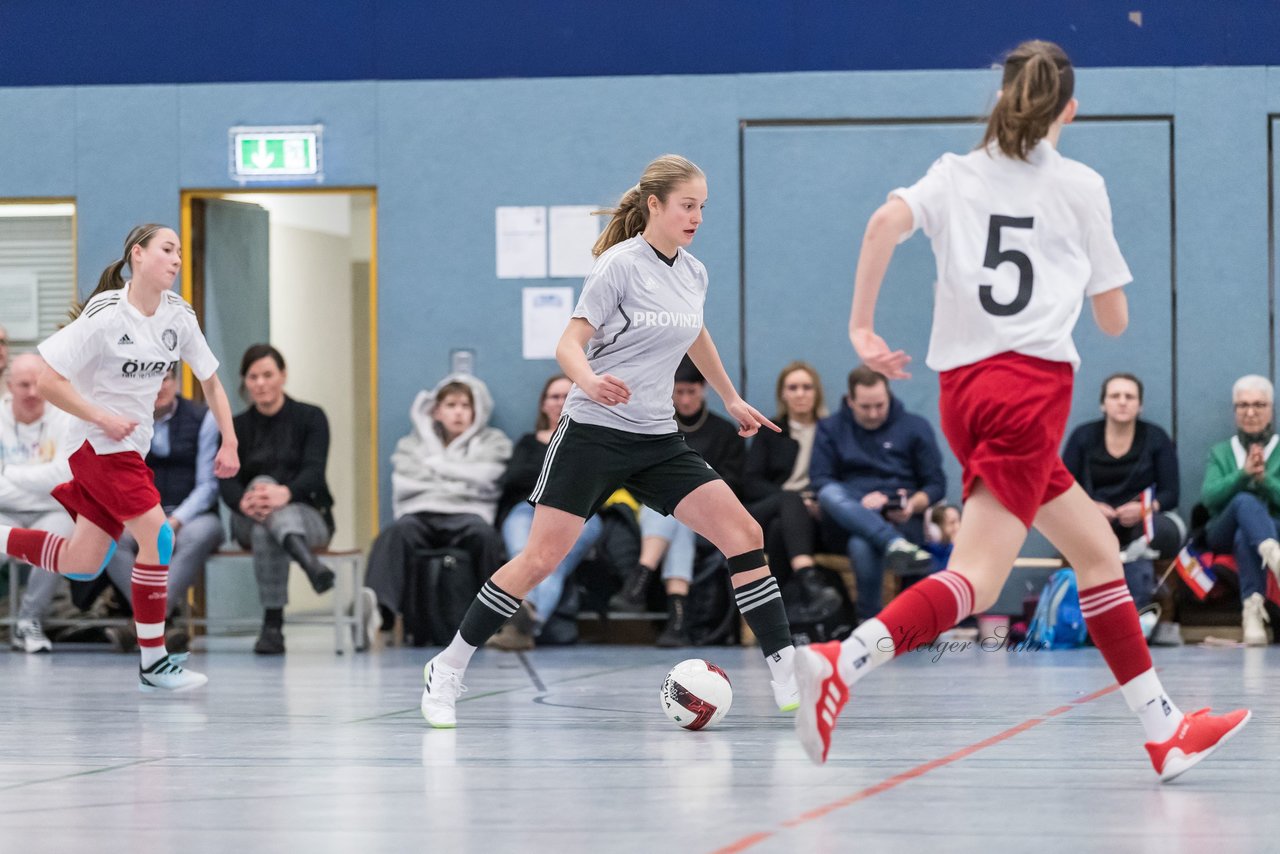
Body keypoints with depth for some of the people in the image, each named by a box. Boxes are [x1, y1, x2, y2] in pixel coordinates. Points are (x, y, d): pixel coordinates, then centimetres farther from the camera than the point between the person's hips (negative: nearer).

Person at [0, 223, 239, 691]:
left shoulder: (179, 315, 1)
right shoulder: (105, 316, -18)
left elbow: (210, 380, 12)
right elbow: (49, 381, -17)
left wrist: (229, 443, 3)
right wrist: (103, 418, -21)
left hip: (130, 448, 8)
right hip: (99, 443, -7)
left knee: (82, 565, 9)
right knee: (157, 534, -17)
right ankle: (154, 663, -10)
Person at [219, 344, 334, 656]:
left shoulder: (310, 417, 3)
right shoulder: (235, 427, 9)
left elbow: (314, 472, -15)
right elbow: (226, 483, -7)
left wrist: (286, 493, -40)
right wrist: (244, 502, -34)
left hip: (308, 515, -1)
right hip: (248, 522, 1)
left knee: (267, 529, -40)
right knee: (263, 482, -38)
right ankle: (307, 560, -66)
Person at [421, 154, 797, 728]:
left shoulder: (694, 274, 9)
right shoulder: (621, 264, -11)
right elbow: (568, 344, -14)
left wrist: (730, 399, 38)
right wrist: (589, 381, -36)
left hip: (657, 440, 6)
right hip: (593, 433, -6)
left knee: (744, 535, -8)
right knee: (541, 558, -9)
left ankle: (787, 680, -3)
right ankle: (447, 669, 5)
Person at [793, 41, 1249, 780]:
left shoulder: (956, 175, 13)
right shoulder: (1080, 186, 6)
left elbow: (886, 222, -9)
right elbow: (1114, 319, 10)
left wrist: (862, 325, -5)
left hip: (965, 388, 6)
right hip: (1032, 386, -6)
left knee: (1098, 548, 15)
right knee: (976, 579, -16)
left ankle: (1163, 731, 16)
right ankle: (844, 662, -39)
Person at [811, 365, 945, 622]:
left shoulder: (915, 427, 13)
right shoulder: (830, 429, 15)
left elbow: (936, 484, 10)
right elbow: (820, 481, 3)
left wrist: (913, 505, -13)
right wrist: (861, 501, -15)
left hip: (902, 520, -2)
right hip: (850, 516, 2)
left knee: (862, 545, -38)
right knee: (830, 494, -36)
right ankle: (895, 545, -54)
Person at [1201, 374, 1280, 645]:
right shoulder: (1220, 452, 22)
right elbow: (1209, 497, 2)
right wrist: (1243, 474, -13)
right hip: (1223, 535, 1)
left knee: (1245, 536, -40)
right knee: (1245, 500, -37)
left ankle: (1253, 609, -53)